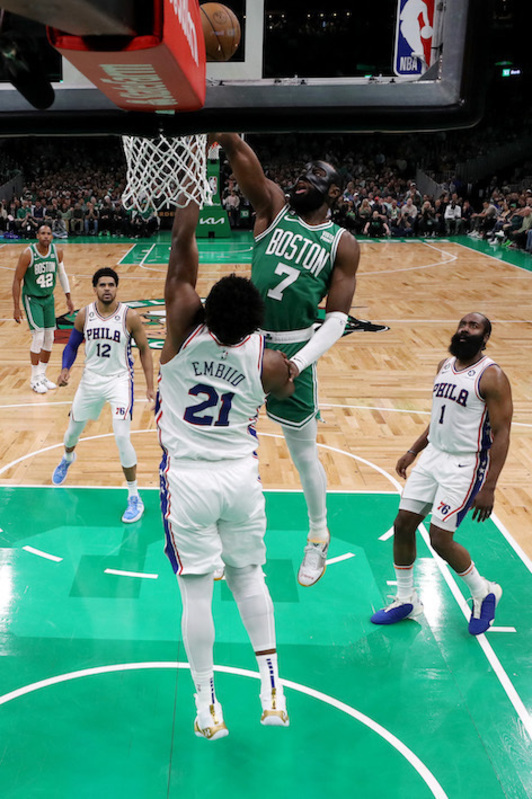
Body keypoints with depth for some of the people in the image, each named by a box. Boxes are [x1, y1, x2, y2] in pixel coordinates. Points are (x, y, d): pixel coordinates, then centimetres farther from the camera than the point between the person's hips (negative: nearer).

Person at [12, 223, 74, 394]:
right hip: (32, 299, -5)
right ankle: (34, 379, 3)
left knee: (49, 338, 6)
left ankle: (42, 375, 22)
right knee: (38, 337, -11)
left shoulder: (57, 251, -6)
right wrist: (16, 307, -14)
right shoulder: (28, 254, -19)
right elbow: (17, 280, -13)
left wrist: (68, 298, 9)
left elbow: (62, 274, 10)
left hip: (49, 298, 5)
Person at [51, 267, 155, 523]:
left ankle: (134, 497, -2)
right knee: (74, 427, 20)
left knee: (122, 437, -16)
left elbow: (144, 350, -4)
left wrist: (150, 386, -8)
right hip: (91, 379, 4)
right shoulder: (84, 315, -5)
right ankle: (67, 458, 58)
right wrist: (65, 369, -10)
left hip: (119, 380, -4)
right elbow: (72, 345, 9)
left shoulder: (130, 317, -14)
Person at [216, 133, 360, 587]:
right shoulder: (273, 207, 3)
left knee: (304, 453, 9)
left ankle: (319, 538, 33)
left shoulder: (342, 244, -3)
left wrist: (297, 362, -24)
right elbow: (238, 152, -12)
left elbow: (337, 320, -9)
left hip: (292, 351, -3)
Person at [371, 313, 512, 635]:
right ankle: (407, 600, 23)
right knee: (403, 525, 5)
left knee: (440, 538, -8)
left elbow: (501, 434, -17)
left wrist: (488, 488, -21)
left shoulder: (492, 377, -15)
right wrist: (413, 451, 17)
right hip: (433, 454, 8)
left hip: (465, 465, -7)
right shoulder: (445, 366, 8)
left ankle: (484, 592, 21)